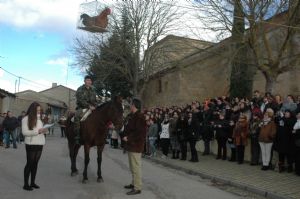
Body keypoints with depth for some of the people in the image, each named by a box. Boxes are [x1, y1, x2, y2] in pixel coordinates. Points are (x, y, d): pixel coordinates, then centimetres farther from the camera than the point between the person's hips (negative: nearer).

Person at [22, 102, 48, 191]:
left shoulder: (39, 118, 13)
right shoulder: (26, 119, -8)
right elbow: (25, 132, -15)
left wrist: (43, 130, -2)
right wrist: (37, 131, -23)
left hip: (39, 144, 6)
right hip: (31, 144, -6)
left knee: (35, 163, 11)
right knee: (29, 163, 0)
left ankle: (33, 182, 21)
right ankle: (26, 184, 10)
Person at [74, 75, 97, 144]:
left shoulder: (93, 90, 16)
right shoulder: (80, 89, 0)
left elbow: (94, 100, 17)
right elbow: (81, 100, -13)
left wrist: (94, 106, -4)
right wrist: (89, 106, -22)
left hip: (91, 108, 5)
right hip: (82, 108, -5)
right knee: (77, 117, -34)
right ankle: (77, 136, -33)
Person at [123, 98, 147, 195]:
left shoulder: (139, 117, -17)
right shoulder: (133, 116, 13)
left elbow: (139, 132, -25)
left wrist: (128, 138, -21)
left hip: (136, 145, -10)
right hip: (131, 144, 10)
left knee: (136, 166, -5)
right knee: (133, 166, 19)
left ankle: (137, 188, 2)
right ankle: (134, 183, 32)